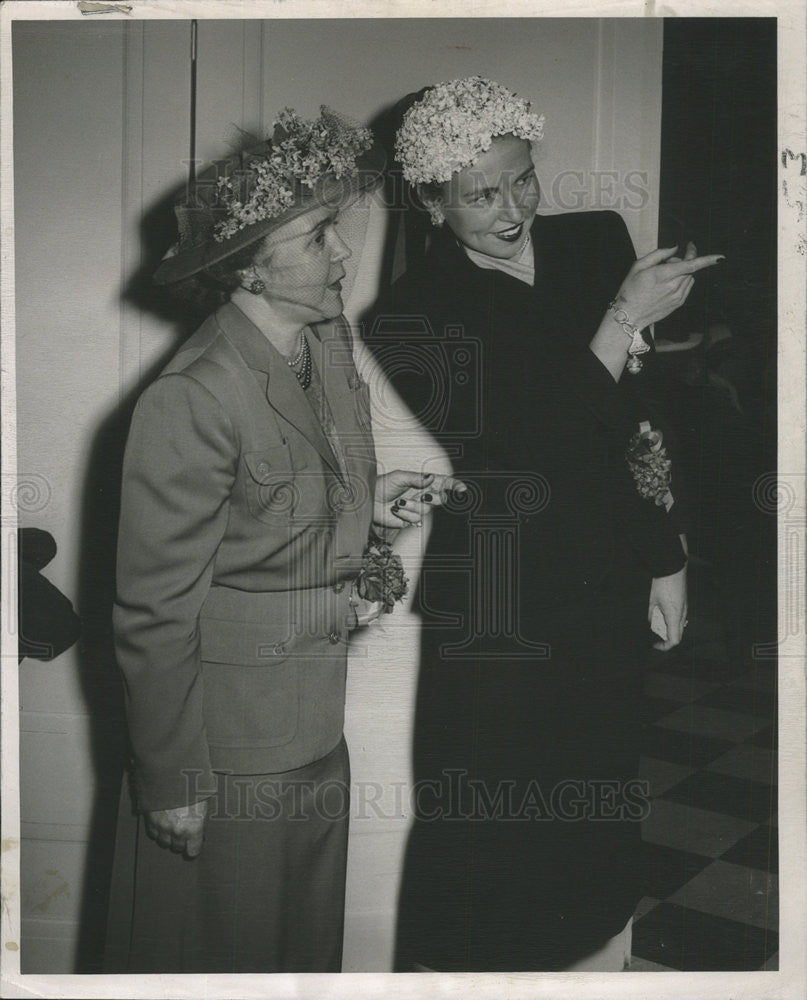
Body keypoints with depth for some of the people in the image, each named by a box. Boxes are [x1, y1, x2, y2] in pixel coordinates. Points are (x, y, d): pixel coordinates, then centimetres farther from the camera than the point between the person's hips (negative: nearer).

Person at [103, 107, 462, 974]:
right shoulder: (191, 398, -23)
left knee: (309, 945, 22)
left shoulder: (329, 339, 2)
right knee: (224, 951, 14)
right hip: (229, 746, -7)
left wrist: (368, 505, -1)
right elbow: (155, 614, -18)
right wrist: (172, 782, -14)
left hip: (318, 729, 8)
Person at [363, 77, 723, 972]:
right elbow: (535, 451, -19)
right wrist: (624, 317, -22)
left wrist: (664, 559, 8)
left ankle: (598, 955, 37)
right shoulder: (413, 314, -12)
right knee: (482, 831, 7)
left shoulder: (596, 243, 1)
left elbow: (639, 418, 7)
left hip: (605, 588, 4)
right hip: (494, 617, -4)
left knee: (597, 799, 17)